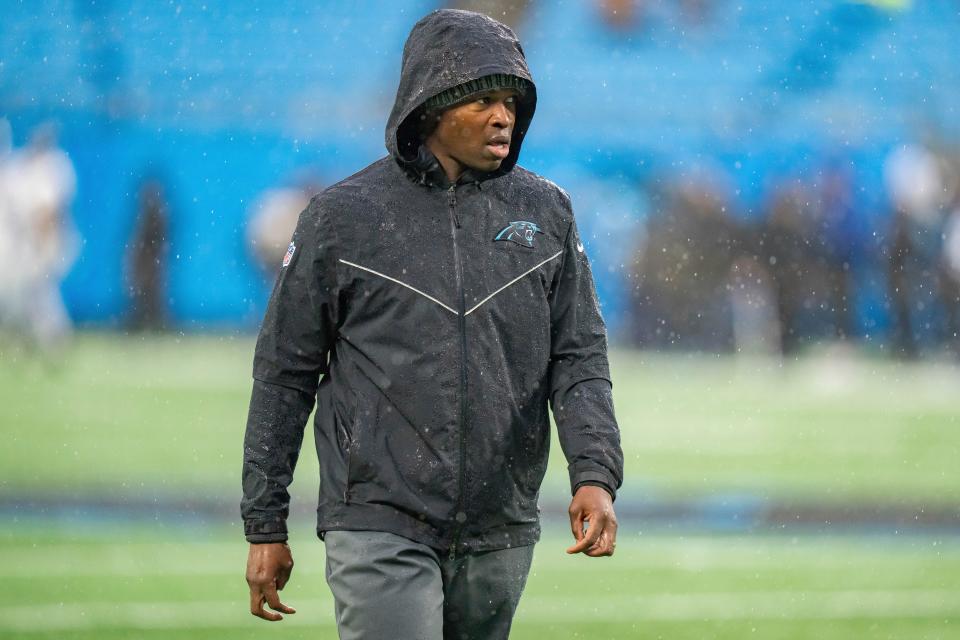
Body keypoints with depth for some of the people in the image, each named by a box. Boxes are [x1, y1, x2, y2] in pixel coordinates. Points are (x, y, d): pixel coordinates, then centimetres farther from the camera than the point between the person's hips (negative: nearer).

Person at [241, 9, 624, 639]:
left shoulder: (546, 211, 7)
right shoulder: (343, 216, -1)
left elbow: (580, 357, 6)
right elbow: (285, 375, 3)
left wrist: (595, 474, -11)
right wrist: (265, 525, 3)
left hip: (500, 534, 4)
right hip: (380, 531, -4)